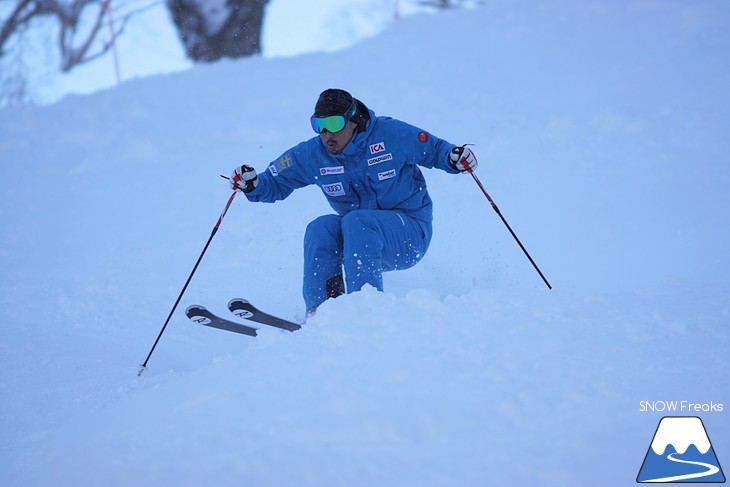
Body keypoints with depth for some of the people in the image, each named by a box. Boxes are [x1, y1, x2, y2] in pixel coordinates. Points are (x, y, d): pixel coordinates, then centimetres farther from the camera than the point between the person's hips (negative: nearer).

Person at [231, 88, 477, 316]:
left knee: (356, 222, -32)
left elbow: (434, 150, 1)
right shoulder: (311, 155, -3)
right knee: (321, 229, -24)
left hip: (411, 234, -4)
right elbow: (276, 183, 7)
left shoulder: (392, 134, -12)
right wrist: (252, 185, -14)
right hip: (359, 234, 4)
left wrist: (454, 158, -20)